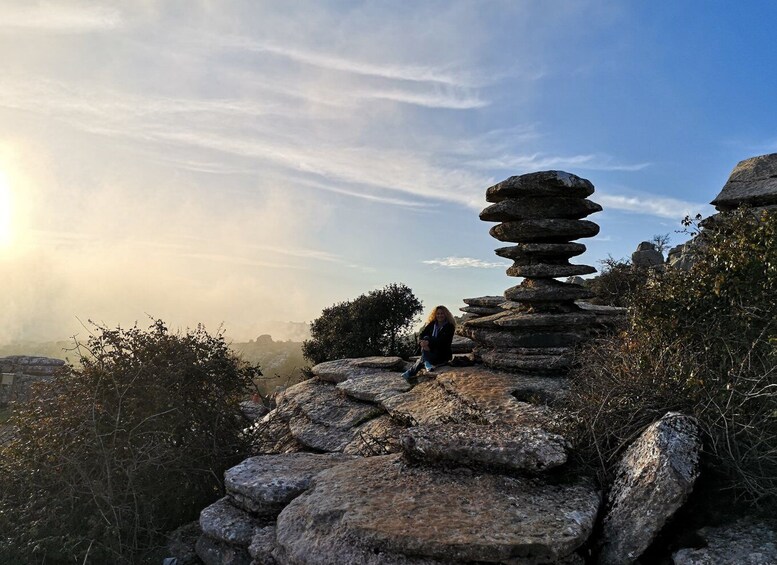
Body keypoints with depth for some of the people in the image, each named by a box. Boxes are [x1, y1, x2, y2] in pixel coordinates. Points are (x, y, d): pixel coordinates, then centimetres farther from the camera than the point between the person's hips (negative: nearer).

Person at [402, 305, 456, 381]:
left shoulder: (450, 326, -7)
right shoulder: (431, 324, 8)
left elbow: (442, 340, -22)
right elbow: (422, 335, -2)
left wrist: (429, 343, -35)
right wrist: (421, 342, -26)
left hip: (443, 355, -4)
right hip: (430, 352, 4)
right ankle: (427, 363, -30)